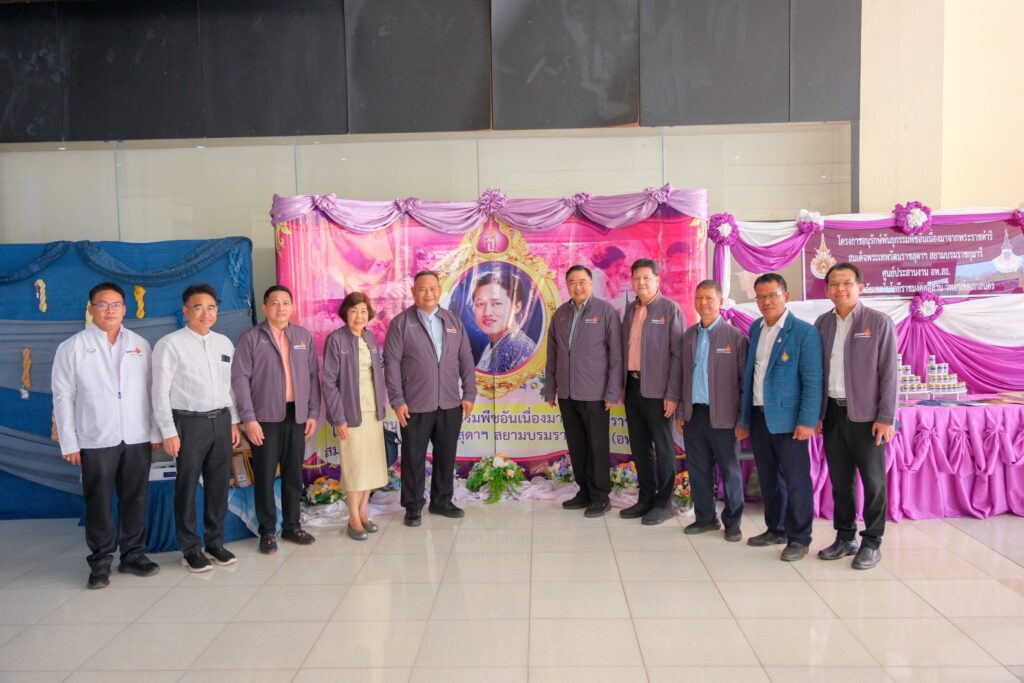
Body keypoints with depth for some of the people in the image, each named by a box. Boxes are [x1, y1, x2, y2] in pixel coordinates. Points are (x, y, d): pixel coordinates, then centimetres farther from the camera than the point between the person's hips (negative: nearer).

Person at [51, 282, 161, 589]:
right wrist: (69, 443, -5)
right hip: (96, 440, -2)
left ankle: (133, 555, 23)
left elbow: (151, 390, 7)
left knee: (135, 500, 9)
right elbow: (63, 397, -1)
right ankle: (101, 561, 17)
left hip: (138, 438, 2)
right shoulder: (72, 347, 1)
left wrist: (156, 432, 4)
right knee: (99, 503, 5)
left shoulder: (141, 345, 8)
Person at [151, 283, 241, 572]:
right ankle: (190, 548, 19)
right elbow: (160, 392, -9)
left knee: (219, 484, 12)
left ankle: (215, 541, 27)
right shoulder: (170, 344, -9)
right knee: (187, 486, 5)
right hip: (189, 421, -5)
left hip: (221, 420, 5)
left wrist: (234, 422, 12)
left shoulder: (224, 343, 9)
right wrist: (169, 432, -12)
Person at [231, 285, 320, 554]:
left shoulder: (304, 337, 8)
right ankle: (268, 531, 16)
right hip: (265, 418, -3)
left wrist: (313, 413, 4)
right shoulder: (251, 338, -2)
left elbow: (313, 376, 9)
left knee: (294, 475, 11)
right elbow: (240, 379, -7)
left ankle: (291, 526, 25)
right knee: (265, 476, 4)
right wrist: (248, 419, -12)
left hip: (296, 416, 3)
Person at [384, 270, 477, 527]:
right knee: (414, 458, 6)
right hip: (415, 405, -4)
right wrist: (397, 400, -10)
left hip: (450, 404, 4)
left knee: (446, 456, 13)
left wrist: (469, 394, 3)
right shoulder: (401, 322, -3)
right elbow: (391, 363, -6)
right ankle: (413, 507, 20)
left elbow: (466, 360, 9)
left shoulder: (453, 320, 9)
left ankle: (441, 501, 29)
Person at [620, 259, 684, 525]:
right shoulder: (630, 309, 11)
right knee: (639, 446, 12)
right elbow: (624, 349, 13)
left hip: (657, 390, -6)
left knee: (662, 447, 5)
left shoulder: (670, 309, -7)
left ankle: (664, 502, 16)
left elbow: (678, 354, -10)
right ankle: (646, 498, 25)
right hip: (633, 386, 6)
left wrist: (673, 394, -14)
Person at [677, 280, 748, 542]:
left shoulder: (735, 336, -6)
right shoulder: (689, 335, 10)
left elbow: (745, 380, -6)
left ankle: (732, 522, 18)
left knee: (729, 470, 6)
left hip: (722, 416, -5)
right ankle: (705, 517, 24)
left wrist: (744, 417, -9)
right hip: (693, 414, 5)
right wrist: (682, 411, 10)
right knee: (698, 469, 11)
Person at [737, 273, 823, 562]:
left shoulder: (804, 332, -9)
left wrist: (807, 421, -17)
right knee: (768, 479, 15)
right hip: (759, 416, 6)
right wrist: (745, 418, 14)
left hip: (787, 419, -6)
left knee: (795, 480, 2)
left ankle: (799, 538, 14)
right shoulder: (755, 329, 11)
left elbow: (813, 381, -12)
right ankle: (776, 530, 29)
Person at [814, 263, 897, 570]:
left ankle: (871, 542, 17)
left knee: (873, 480, 4)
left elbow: (889, 373, -7)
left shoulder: (879, 322, -5)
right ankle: (845, 537, 24)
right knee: (840, 479, 11)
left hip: (866, 415, -4)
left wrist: (886, 418, -11)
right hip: (832, 413, 4)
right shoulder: (822, 323, 7)